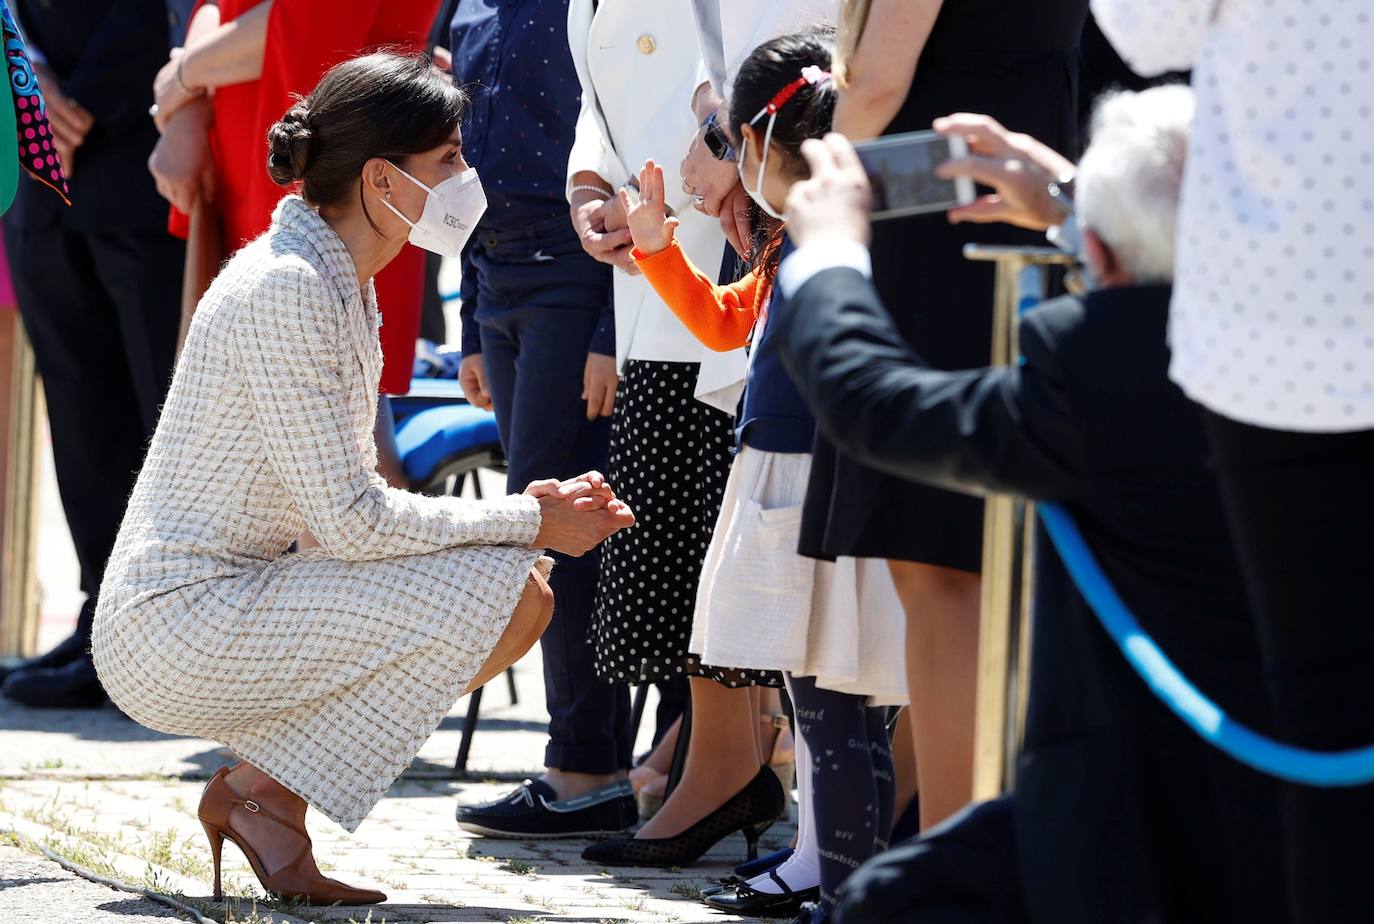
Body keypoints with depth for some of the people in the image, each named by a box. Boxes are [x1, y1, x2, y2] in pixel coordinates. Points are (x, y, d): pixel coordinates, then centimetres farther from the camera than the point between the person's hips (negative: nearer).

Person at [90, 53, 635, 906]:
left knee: (523, 592, 8)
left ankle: (260, 789, 6)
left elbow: (351, 503, 15)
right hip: (182, 622, -10)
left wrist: (530, 511, 2)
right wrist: (529, 524, -10)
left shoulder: (341, 285, 14)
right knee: (505, 590, -17)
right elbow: (350, 520, -20)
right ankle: (263, 791, -8)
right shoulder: (283, 289, -17)